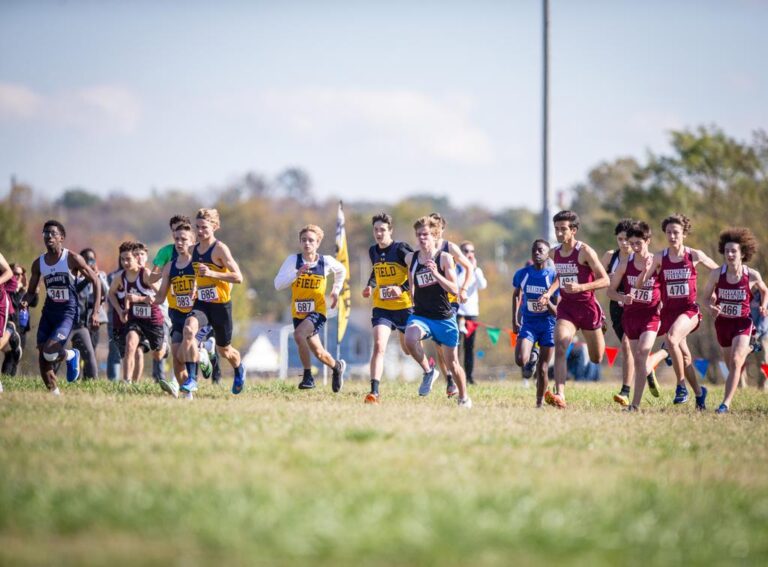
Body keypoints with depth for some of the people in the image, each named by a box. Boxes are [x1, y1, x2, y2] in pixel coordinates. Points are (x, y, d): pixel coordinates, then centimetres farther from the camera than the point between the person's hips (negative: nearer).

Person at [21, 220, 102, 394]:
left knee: (50, 352, -22)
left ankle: (71, 356, 11)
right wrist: (25, 301, -13)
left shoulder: (72, 259, -10)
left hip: (67, 312, -5)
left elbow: (95, 281, -4)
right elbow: (31, 291, 12)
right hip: (49, 310, 5)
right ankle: (54, 393, 10)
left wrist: (95, 312, -9)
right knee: (43, 358, -3)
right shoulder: (39, 263, 4)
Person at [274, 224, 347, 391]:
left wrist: (336, 290, 11)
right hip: (299, 313, 3)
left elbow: (341, 270, 17)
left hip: (317, 311, -3)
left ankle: (308, 376, -17)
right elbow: (278, 284, -19)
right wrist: (296, 274, -31)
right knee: (318, 352, 12)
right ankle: (337, 366, 45)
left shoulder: (326, 261, -8)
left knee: (299, 334, -31)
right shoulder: (293, 260, -10)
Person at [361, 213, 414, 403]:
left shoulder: (401, 249, -12)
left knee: (408, 348, 12)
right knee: (378, 346, -16)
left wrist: (402, 288, -22)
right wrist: (370, 286, 7)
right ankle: (374, 391, -22)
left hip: (405, 306, -3)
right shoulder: (373, 251, 6)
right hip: (381, 307, 3)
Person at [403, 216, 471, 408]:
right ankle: (428, 372, -8)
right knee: (410, 338, -33)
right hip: (420, 315, 2)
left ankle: (464, 398, 31)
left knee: (452, 364, 6)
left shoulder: (444, 258, -7)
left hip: (444, 318, -2)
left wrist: (436, 274, -24)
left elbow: (454, 290, -13)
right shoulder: (411, 258, 3)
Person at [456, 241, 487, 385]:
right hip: (457, 311, -4)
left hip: (472, 311, 4)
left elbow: (483, 285, -6)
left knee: (470, 345, 4)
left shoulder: (477, 270, 13)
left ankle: (469, 375, 8)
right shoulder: (455, 268, -1)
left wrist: (475, 268, -9)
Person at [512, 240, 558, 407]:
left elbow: (557, 312, -10)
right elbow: (516, 295, 17)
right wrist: (514, 320, 10)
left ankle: (540, 403, 17)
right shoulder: (522, 274, -3)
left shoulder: (554, 276, -11)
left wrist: (548, 303, -32)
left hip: (548, 325, -2)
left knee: (542, 370, 0)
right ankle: (532, 357, 14)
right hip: (528, 323, 2)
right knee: (521, 360, -21)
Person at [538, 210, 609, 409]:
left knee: (597, 359, 14)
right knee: (559, 348, -23)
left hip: (587, 306, -3)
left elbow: (605, 280, -16)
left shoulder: (585, 251, -14)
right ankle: (560, 396, -32)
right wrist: (549, 292, 8)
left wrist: (581, 287, -29)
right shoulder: (554, 253, 4)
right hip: (566, 307, 4)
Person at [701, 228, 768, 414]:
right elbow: (707, 295, 2)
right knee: (732, 365, 18)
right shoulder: (716, 274, -11)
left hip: (742, 323, -3)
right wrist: (711, 307, -18)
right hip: (722, 322, 3)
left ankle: (726, 403, -22)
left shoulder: (752, 276, -12)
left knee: (735, 361, -22)